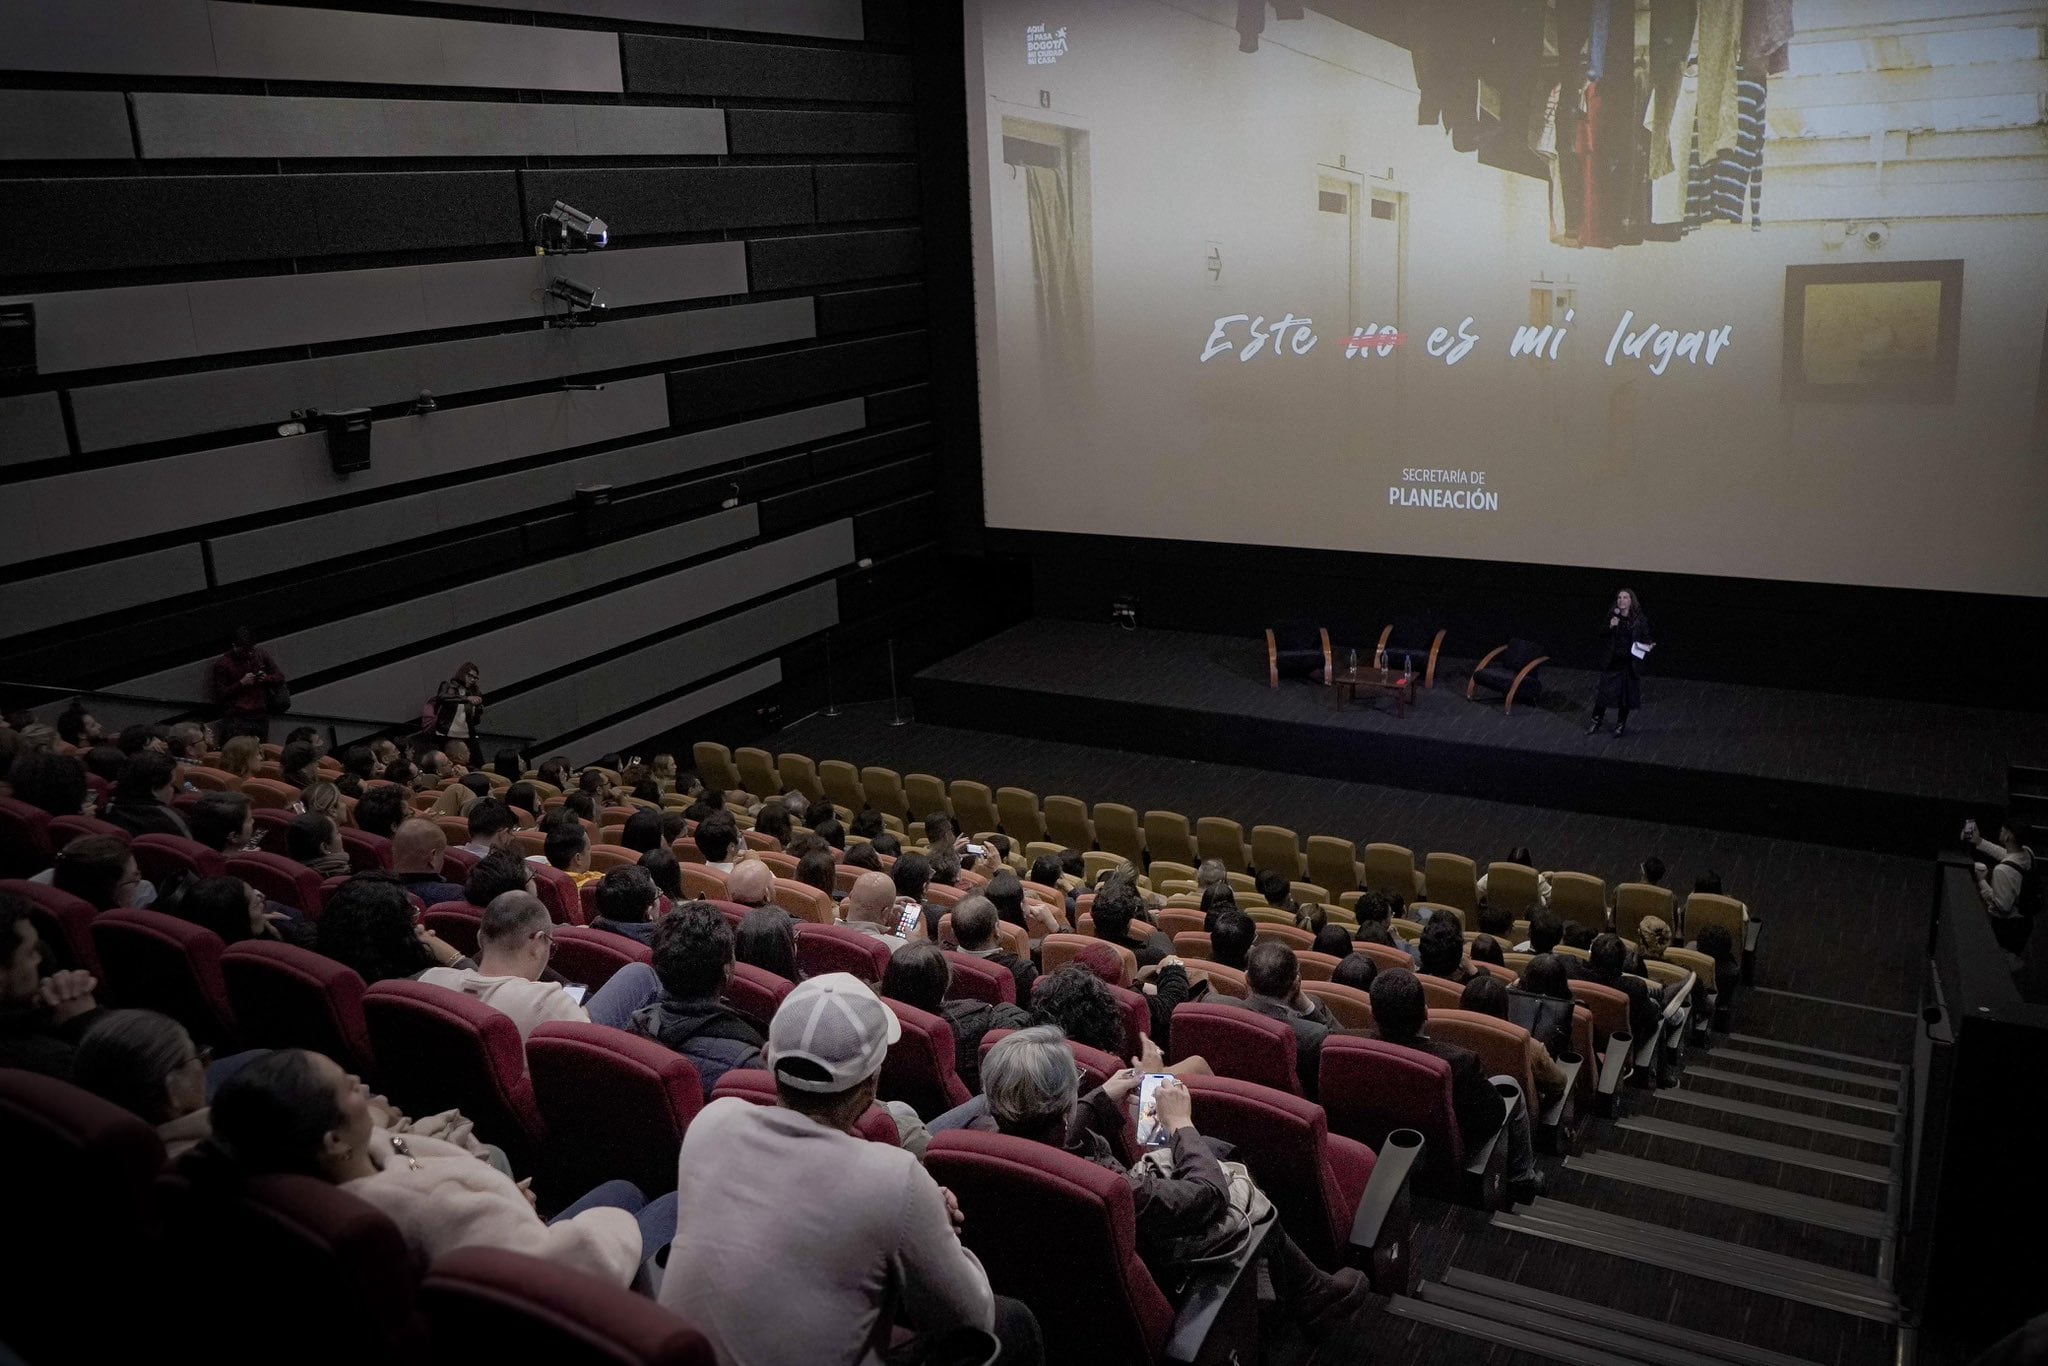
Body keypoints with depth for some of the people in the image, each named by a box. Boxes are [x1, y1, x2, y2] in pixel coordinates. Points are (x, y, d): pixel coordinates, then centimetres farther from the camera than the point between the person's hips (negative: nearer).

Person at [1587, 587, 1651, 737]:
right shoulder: (1612, 616, 0)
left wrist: (1648, 647, -21)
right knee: (1604, 690, 5)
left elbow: (1645, 639, 0)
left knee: (1627, 693, 7)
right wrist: (1610, 627, -15)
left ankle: (1620, 724, 23)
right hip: (1612, 661, 2)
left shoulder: (1640, 619, -6)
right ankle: (1596, 720, 21)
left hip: (1630, 662, -1)